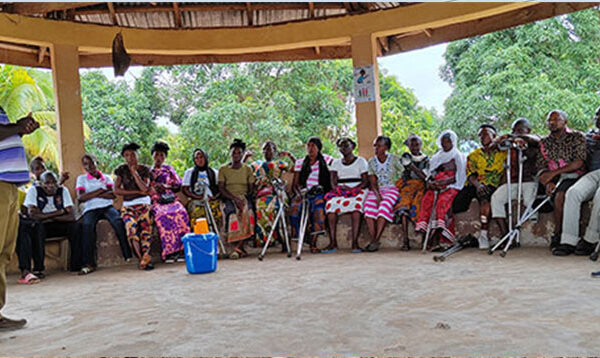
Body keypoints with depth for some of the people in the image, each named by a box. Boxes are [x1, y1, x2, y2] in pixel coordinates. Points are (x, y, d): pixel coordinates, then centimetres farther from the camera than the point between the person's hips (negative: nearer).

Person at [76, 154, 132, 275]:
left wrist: (91, 195, -4)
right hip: (90, 209, 0)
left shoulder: (107, 178, 19)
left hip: (107, 206, 0)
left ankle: (129, 255, -34)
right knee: (87, 225, -35)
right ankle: (88, 264, -37)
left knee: (118, 221, -34)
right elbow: (80, 198, 1)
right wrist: (101, 190, -4)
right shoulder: (81, 178, 18)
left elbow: (113, 195, 1)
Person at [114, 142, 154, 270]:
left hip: (143, 203, 0)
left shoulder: (144, 169, 9)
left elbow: (144, 188, -7)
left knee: (145, 225, -27)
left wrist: (134, 172, -4)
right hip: (128, 205, 0)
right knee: (131, 226, -28)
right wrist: (137, 192, -5)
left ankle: (144, 258, -33)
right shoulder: (122, 169, 9)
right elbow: (116, 190, 0)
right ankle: (144, 259, -30)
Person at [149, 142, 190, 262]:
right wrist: (153, 189, -6)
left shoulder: (169, 169, 23)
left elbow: (179, 184, 16)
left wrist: (166, 186, -1)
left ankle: (181, 249, -34)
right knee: (162, 215, -36)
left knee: (181, 213, -33)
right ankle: (170, 251, -35)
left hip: (171, 198, 1)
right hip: (156, 201, -1)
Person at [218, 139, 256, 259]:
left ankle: (237, 248, -33)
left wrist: (245, 198, -11)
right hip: (228, 199, -1)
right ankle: (241, 248, -30)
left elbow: (251, 188, 10)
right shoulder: (223, 169, 9)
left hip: (244, 198, 1)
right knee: (232, 214, -35)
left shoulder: (247, 169, 15)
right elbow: (221, 188, -1)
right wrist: (235, 198, -16)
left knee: (247, 212, -34)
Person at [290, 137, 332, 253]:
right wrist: (299, 193, -9)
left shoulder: (326, 160, 12)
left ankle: (313, 243, -31)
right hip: (303, 193, 2)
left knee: (318, 205, -34)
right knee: (295, 206, -31)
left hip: (319, 194, -2)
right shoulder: (300, 163, 17)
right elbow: (295, 184, 11)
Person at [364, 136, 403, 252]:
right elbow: (373, 182, 5)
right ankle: (373, 239, -29)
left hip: (392, 189, -3)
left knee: (384, 205, -33)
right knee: (369, 205, -28)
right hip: (376, 190, 3)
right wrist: (378, 195, -14)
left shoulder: (394, 159, 2)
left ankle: (376, 240, -33)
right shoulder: (372, 162, 10)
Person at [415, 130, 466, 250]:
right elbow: (430, 174, 19)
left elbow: (457, 178, 0)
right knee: (427, 199, -28)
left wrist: (443, 183, -15)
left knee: (443, 201, -34)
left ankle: (437, 238, -43)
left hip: (451, 187, -3)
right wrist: (430, 183, -5)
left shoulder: (458, 156, 12)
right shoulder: (436, 157, 25)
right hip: (436, 187, 3)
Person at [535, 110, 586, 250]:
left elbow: (579, 163, -9)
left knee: (560, 195, -32)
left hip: (573, 176, -4)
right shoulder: (544, 142, 15)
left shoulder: (577, 137, 4)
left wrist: (554, 172, -19)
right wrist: (548, 182, -16)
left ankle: (557, 235, -22)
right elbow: (541, 166, 5)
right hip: (554, 180, 4)